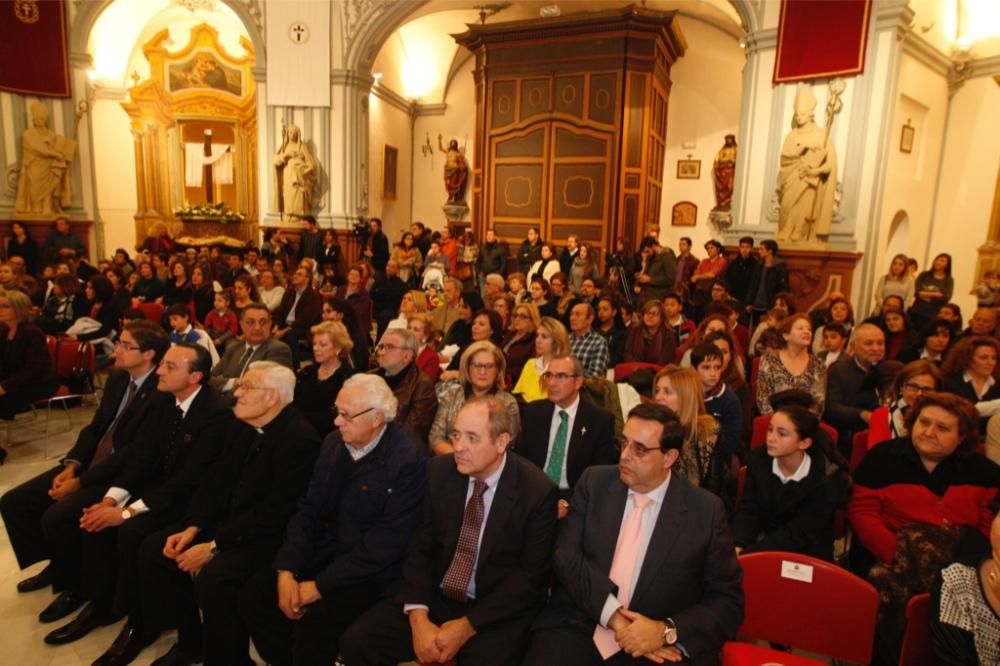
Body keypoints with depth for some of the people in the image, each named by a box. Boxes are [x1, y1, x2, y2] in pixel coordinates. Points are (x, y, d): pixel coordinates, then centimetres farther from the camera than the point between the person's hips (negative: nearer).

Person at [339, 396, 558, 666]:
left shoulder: (538, 491, -16)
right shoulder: (439, 471, -5)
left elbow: (531, 575, -11)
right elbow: (420, 548, -1)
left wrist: (467, 627, -15)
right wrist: (418, 618, -15)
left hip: (497, 613, -3)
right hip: (435, 597, 4)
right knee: (356, 641, -10)